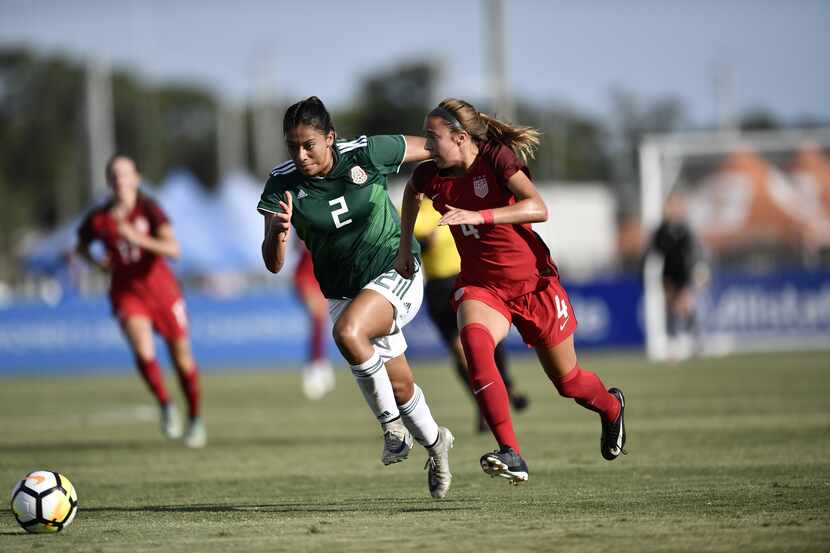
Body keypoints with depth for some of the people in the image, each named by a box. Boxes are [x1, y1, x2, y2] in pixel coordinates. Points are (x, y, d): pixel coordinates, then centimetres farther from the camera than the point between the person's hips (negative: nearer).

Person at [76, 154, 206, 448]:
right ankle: (166, 406, 0)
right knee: (143, 351, -23)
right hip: (126, 292, 0)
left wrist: (138, 239, -35)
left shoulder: (149, 209, -13)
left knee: (181, 357, 8)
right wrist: (99, 263, -6)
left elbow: (173, 249, -24)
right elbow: (81, 246, 14)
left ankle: (194, 418, 29)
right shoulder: (98, 219, -8)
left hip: (161, 288, 0)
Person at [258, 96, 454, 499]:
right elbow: (273, 265, -18)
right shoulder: (283, 185, -14)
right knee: (399, 385, 12)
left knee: (348, 331, -32)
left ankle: (392, 423, -13)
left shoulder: (365, 155, -20)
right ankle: (435, 444, 41)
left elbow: (430, 149, -3)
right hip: (343, 290, 4)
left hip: (396, 272, -4)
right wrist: (279, 232, -38)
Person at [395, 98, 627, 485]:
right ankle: (511, 455, -38)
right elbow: (411, 193, 20)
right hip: (480, 285, 3)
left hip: (533, 282, -3)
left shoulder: (497, 158, -20)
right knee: (473, 341, -33)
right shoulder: (430, 176, -6)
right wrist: (404, 246, 17)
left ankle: (611, 407, 50)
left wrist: (478, 215, -43)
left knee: (567, 381, 11)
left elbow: (538, 209, -33)